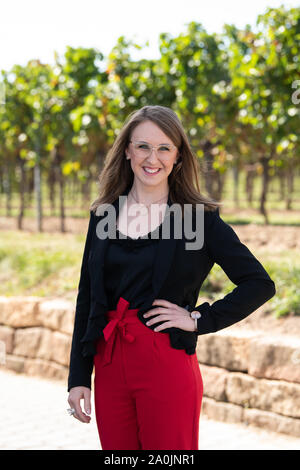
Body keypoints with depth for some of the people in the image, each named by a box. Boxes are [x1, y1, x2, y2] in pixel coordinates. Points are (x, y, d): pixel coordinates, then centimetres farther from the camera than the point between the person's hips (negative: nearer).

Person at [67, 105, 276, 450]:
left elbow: (260, 284, -4)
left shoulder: (199, 217, -3)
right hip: (109, 366, 4)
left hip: (167, 366, -4)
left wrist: (200, 319, -10)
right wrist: (78, 377, 6)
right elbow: (86, 299, 10)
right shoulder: (104, 214, 8)